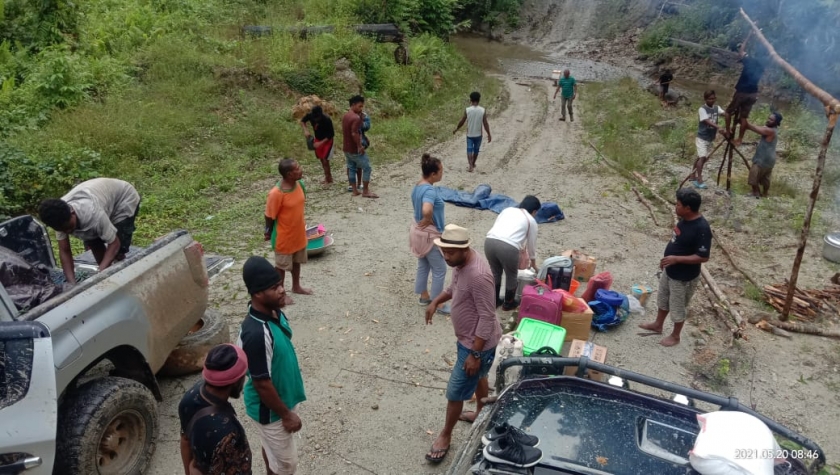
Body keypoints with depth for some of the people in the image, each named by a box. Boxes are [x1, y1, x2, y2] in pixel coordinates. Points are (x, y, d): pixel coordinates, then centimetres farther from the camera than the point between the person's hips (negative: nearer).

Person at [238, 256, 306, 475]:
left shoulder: (274, 313, -8)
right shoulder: (256, 334, -36)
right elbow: (262, 384, -28)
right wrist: (286, 414, -16)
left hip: (279, 399, 8)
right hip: (269, 409, -8)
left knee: (272, 449, 29)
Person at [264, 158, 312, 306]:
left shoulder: (299, 184, -8)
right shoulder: (276, 193, -31)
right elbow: (270, 216, -18)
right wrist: (269, 233, -5)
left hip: (299, 232, 7)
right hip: (284, 236, -7)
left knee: (297, 261, 25)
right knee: (282, 265, 13)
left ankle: (296, 286, 46)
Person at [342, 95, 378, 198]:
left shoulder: (345, 116, 10)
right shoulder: (356, 117, -20)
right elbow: (354, 133, -29)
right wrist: (360, 146, -22)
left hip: (347, 148, 9)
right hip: (355, 149, -9)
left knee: (351, 168, 15)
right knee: (367, 167, 0)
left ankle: (354, 190, 18)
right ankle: (366, 191, 3)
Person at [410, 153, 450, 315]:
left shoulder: (417, 186, 2)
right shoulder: (430, 190, -28)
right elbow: (426, 210, -45)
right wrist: (429, 220, -24)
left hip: (419, 231, 9)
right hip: (429, 234, -9)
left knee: (423, 266, 23)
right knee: (440, 270, 6)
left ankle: (424, 296, 39)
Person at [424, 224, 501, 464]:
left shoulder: (478, 275, -35)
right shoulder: (461, 263, -5)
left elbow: (487, 318, -29)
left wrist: (475, 354, -25)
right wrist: (436, 301, 3)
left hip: (478, 343, -9)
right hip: (469, 338, 9)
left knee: (455, 392, 6)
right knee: (478, 377, 30)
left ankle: (445, 436, 27)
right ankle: (481, 413, 54)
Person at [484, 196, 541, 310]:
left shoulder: (507, 210, 28)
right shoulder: (531, 221, 17)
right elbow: (531, 244, 26)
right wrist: (533, 262, 44)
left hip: (490, 241, 4)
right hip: (507, 247, -4)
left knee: (495, 272, 28)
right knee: (511, 275, 21)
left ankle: (494, 301, 41)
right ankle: (509, 303, 37)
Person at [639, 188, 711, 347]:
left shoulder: (701, 228, -30)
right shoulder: (684, 219, -4)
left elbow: (703, 257, -28)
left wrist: (676, 259, -31)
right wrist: (667, 259, 16)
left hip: (684, 277, -9)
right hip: (670, 270, 9)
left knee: (677, 307, 12)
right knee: (663, 299, 26)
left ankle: (675, 336, 34)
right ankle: (657, 325, 46)